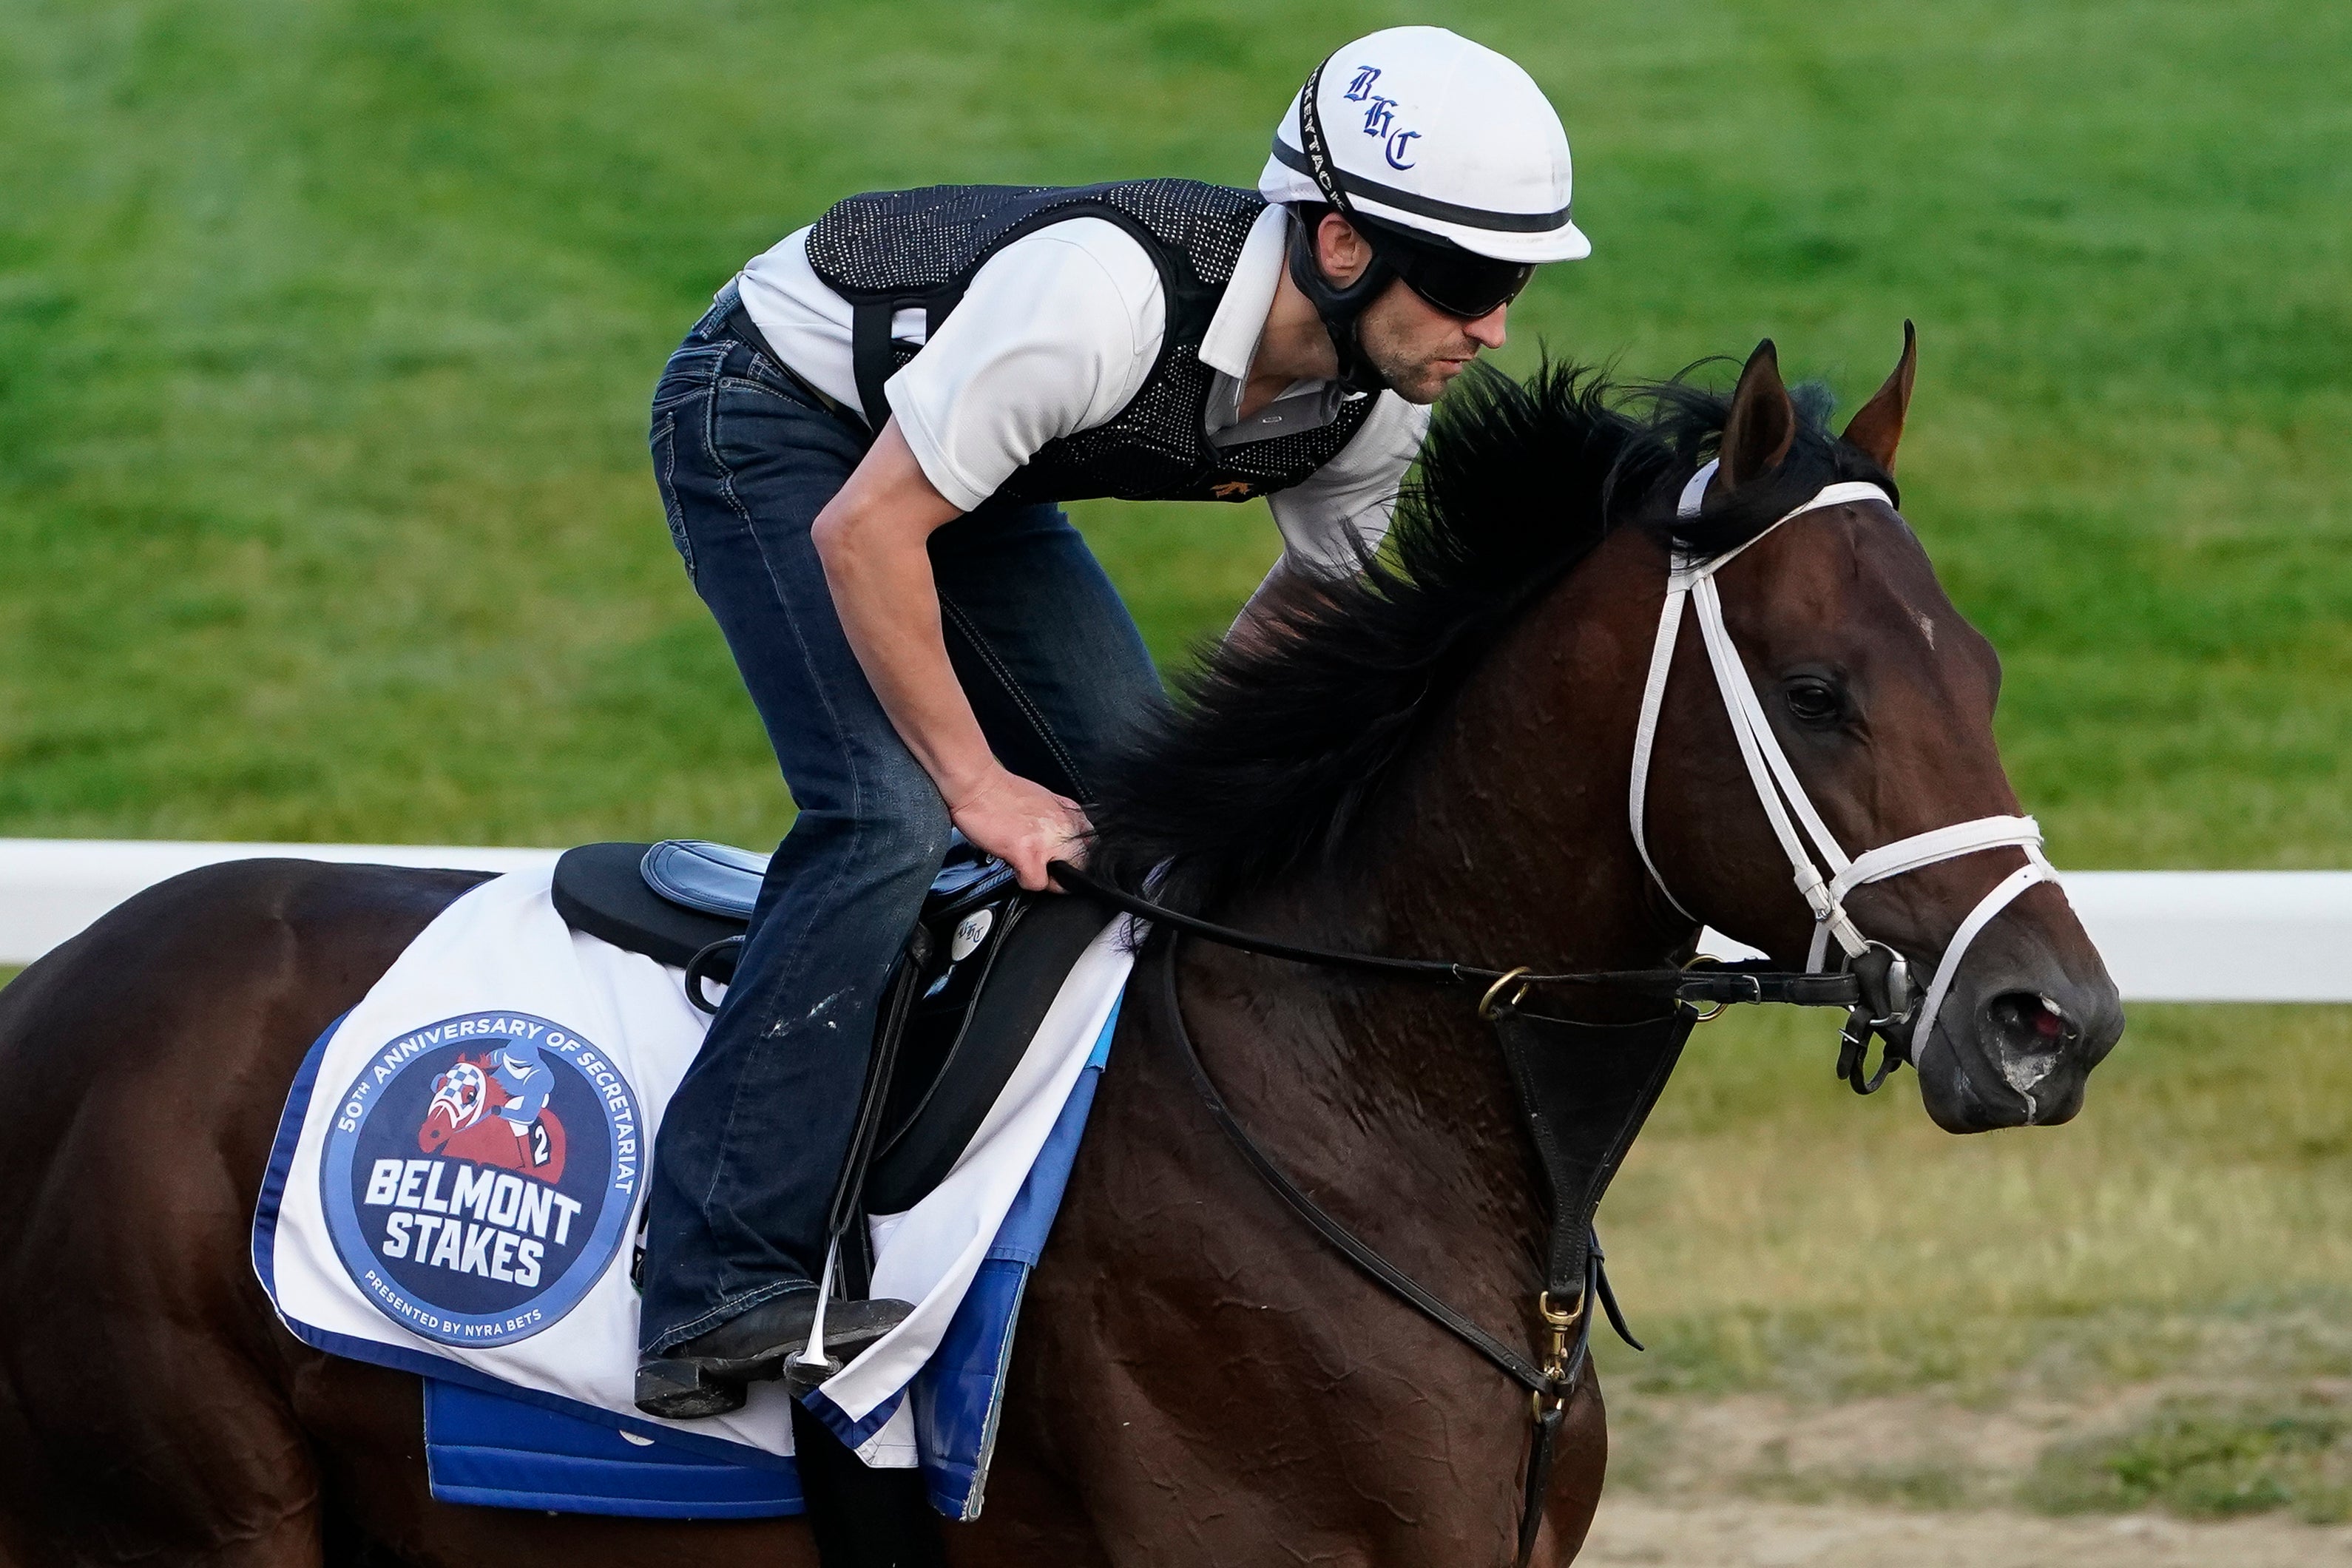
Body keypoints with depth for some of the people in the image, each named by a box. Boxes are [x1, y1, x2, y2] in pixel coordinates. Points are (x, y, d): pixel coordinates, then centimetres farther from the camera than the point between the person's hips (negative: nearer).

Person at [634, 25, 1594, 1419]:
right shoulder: (1108, 292, -39)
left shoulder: (1386, 406, -15)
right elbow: (863, 532, -33)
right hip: (770, 411, -8)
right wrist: (978, 784, -26)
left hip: (972, 464, 8)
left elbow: (1313, 589, 7)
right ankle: (724, 1286, -25)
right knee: (885, 814, -24)